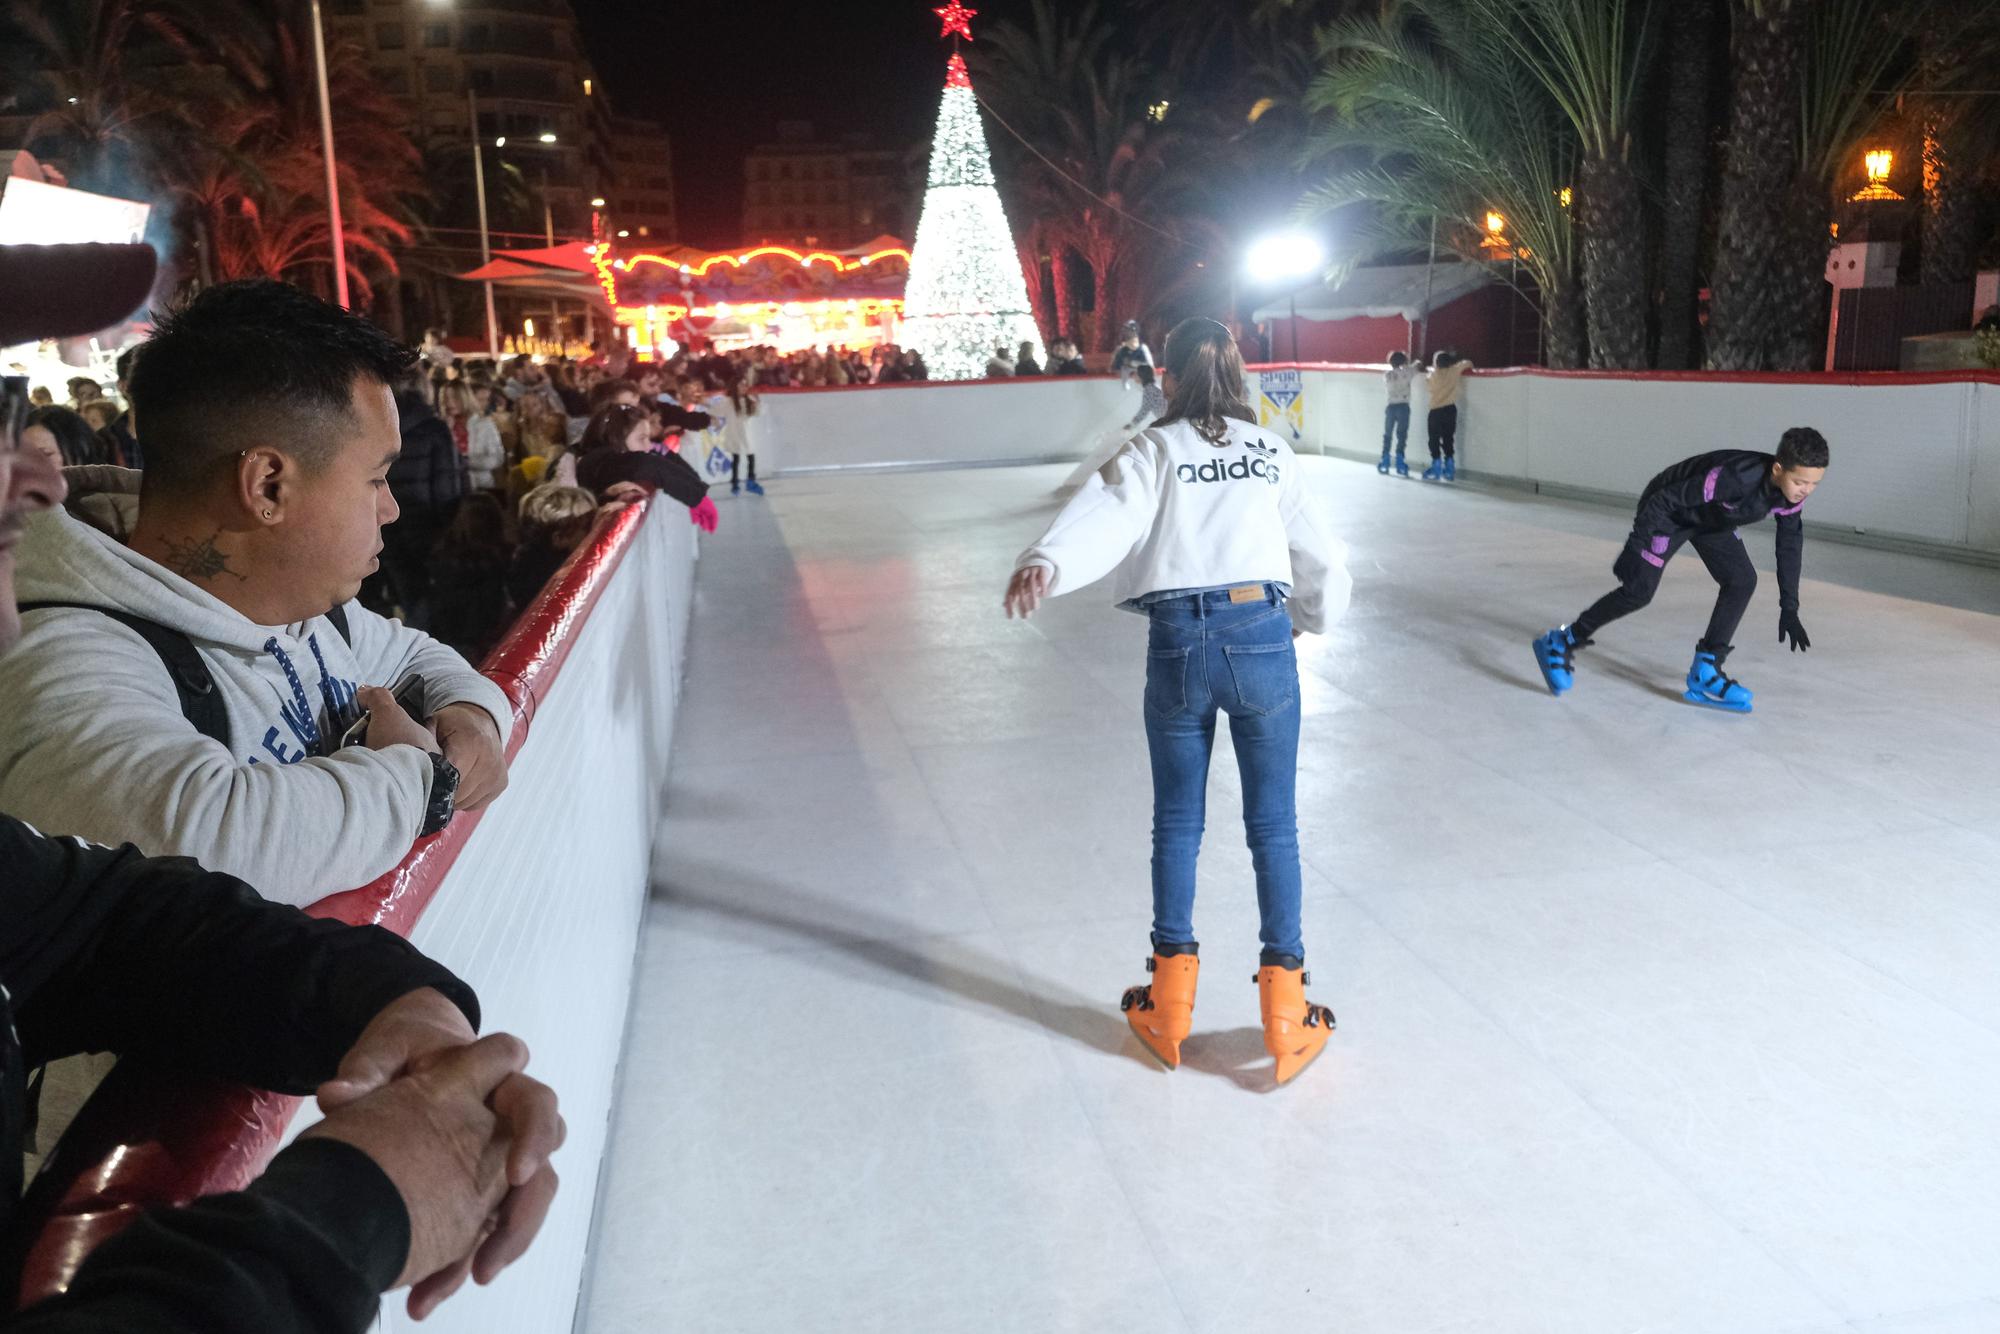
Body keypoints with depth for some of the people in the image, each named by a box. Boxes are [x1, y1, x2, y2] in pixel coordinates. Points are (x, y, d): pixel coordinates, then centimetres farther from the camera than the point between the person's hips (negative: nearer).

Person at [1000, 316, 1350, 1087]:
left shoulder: (1154, 452, 4)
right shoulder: (1271, 452, 11)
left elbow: (1106, 512, -17)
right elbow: (1314, 550, 17)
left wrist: (1046, 563, -34)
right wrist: (1315, 613, 37)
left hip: (1179, 642, -1)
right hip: (1261, 635, 1)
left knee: (1176, 823, 13)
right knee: (1273, 826, 9)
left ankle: (1170, 1003, 22)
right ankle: (1284, 1013, 14)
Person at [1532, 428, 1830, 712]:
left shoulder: (1793, 490, -18)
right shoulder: (1735, 477, -41)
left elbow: (1790, 543, -3)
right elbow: (1665, 500, -33)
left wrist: (1789, 608, 0)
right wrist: (1635, 546, -31)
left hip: (1712, 518, 7)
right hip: (1668, 512, -7)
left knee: (1742, 581, -7)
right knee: (1638, 591, -12)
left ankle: (1704, 673, 0)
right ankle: (1562, 643, 4)